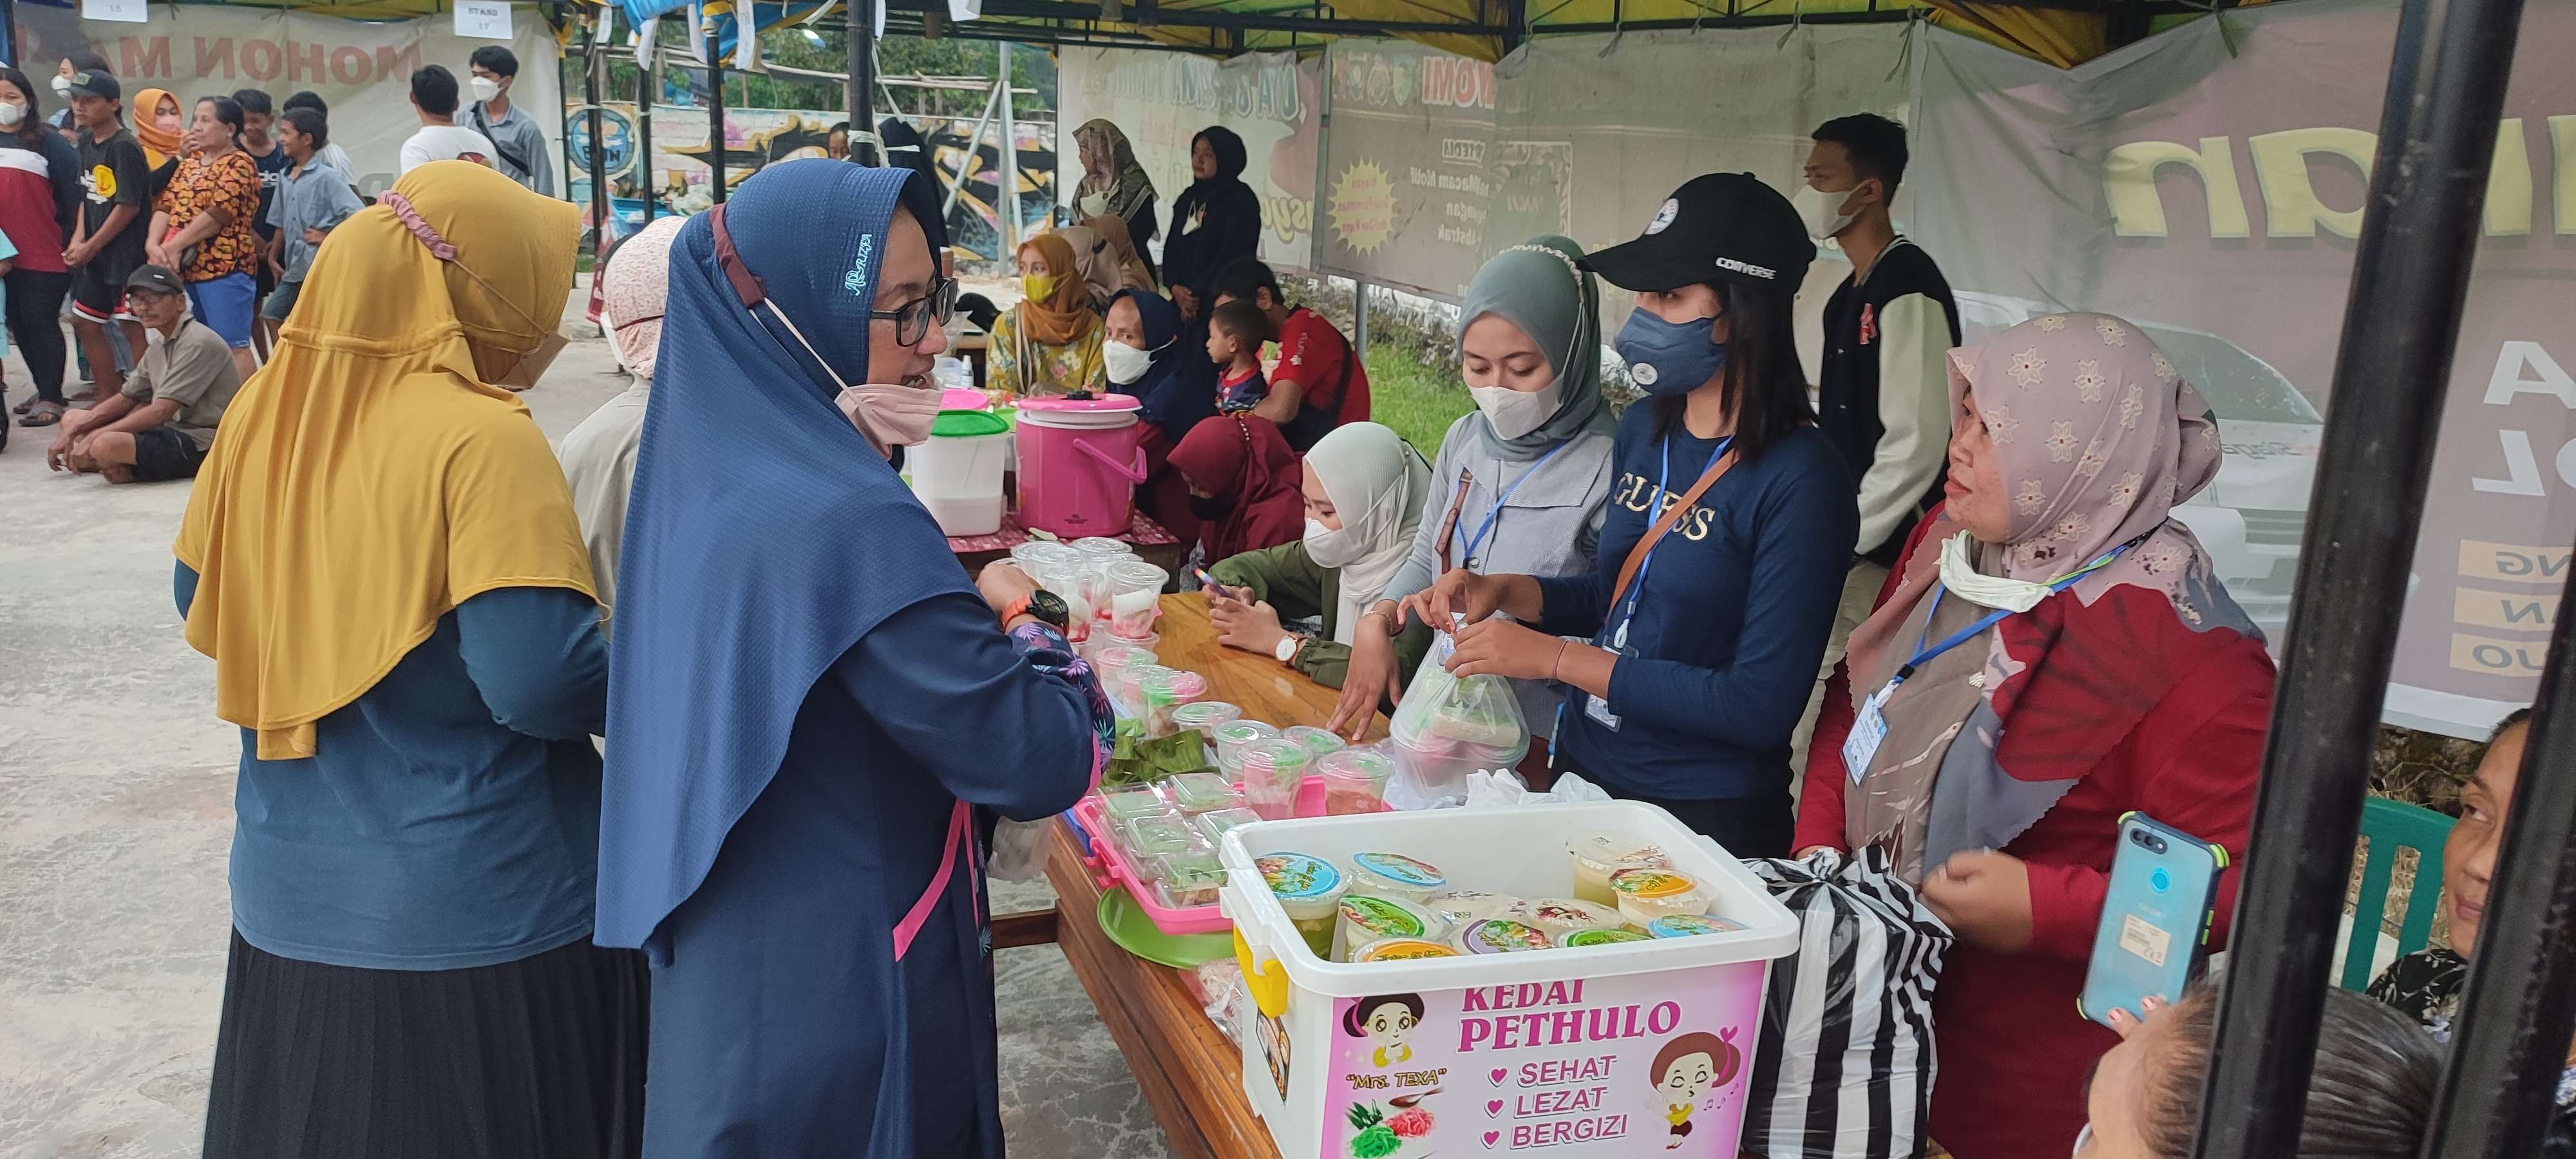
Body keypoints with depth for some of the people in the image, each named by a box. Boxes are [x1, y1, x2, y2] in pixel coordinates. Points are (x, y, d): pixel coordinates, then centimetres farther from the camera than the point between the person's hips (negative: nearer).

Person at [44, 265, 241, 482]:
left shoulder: (198, 342, -15)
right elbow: (126, 399, 17)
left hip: (198, 442, -10)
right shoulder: (158, 347, 16)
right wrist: (72, 431, 3)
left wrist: (93, 437, -16)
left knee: (106, 445, -32)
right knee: (72, 419, 14)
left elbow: (162, 411, -19)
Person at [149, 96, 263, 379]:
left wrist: (174, 246, -13)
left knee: (233, 347, -9)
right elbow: (165, 206, 9)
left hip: (225, 267, -8)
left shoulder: (238, 165, -6)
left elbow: (217, 215, -15)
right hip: (186, 269, 8)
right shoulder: (188, 164, 19)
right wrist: (153, 243, -9)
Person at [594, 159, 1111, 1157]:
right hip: (842, 997, -8)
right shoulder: (851, 524, -28)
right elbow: (1044, 762, -25)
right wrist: (1020, 617, -7)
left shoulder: (711, 463, 0)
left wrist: (965, 610, 0)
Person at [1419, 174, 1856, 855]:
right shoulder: (1644, 429, 1)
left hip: (1705, 817, -7)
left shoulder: (1800, 480, -21)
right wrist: (1503, 591, -4)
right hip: (1582, 767, 7)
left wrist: (1557, 658, -23)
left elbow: (1762, 705, -24)